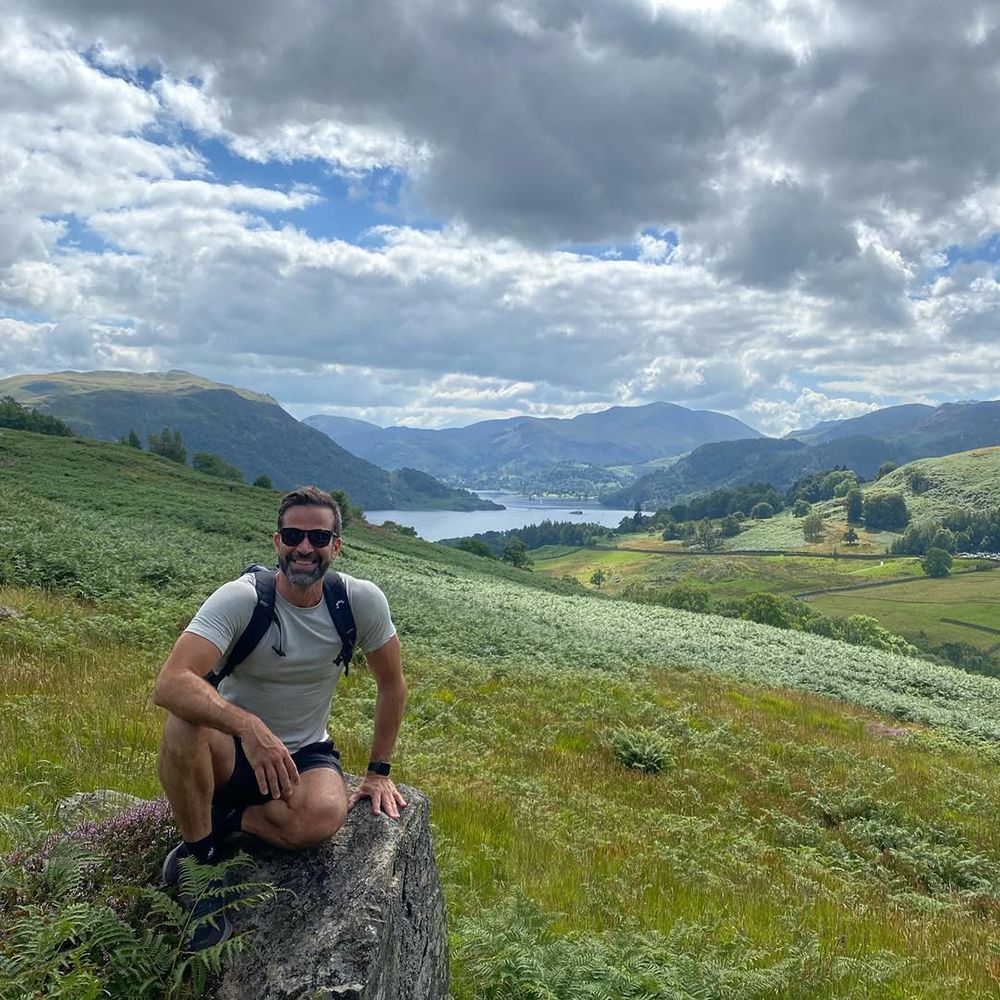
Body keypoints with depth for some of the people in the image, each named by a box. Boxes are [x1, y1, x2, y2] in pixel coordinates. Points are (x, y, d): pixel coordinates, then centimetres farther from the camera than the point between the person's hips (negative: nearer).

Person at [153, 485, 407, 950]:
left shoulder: (361, 601, -12)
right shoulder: (240, 598, -20)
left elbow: (392, 685, 2)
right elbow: (169, 684, -34)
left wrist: (378, 772, 2)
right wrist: (247, 726, -49)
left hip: (306, 754, 1)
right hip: (231, 752, -1)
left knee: (323, 817, -34)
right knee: (184, 725, -35)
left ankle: (222, 821, -3)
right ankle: (200, 856, -11)